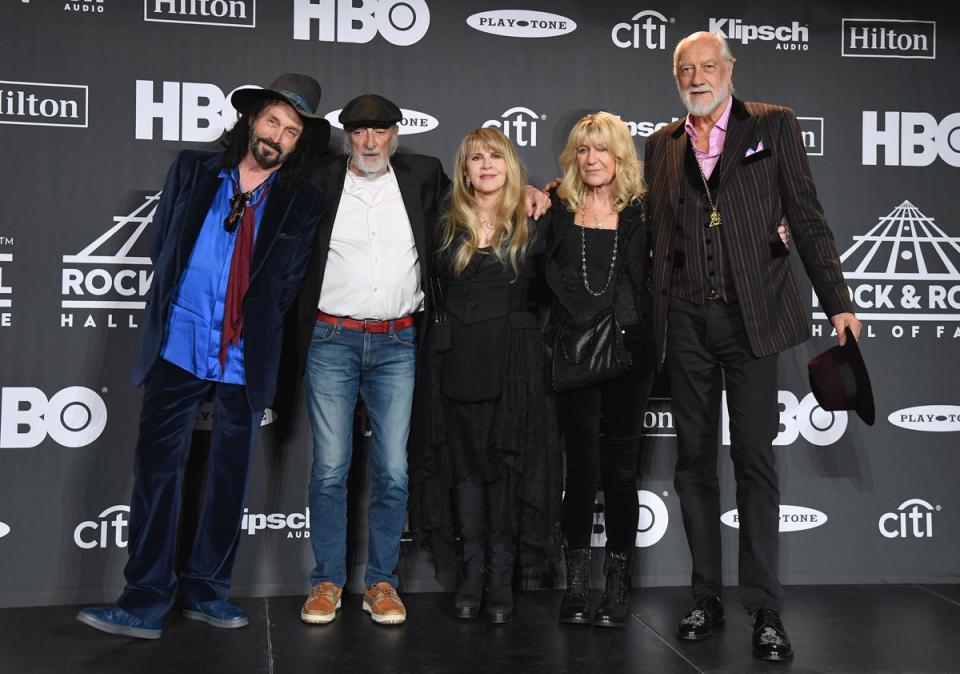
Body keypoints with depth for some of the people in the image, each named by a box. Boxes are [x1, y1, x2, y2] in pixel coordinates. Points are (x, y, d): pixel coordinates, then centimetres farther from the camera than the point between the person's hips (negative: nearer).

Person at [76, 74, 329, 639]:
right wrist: (182, 299, 8)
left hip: (244, 359, 1)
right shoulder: (193, 172, 8)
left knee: (230, 477, 8)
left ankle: (206, 591, 22)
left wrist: (253, 324, 0)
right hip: (179, 348, 0)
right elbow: (161, 246, 11)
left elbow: (287, 284, 5)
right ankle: (145, 603, 3)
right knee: (158, 469, -3)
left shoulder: (302, 202, 5)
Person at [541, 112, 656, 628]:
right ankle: (577, 582, 11)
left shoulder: (641, 212, 6)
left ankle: (618, 585, 13)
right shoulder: (557, 211, 7)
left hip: (628, 352, 0)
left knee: (620, 469, 4)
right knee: (582, 466, 0)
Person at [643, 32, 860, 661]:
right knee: (695, 459, 8)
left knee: (755, 460, -2)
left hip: (752, 316, -3)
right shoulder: (662, 145, 12)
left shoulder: (773, 126, 4)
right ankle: (707, 599, 18)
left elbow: (808, 218, 1)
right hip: (686, 320, 3)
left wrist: (838, 301, -3)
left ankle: (766, 610, 6)